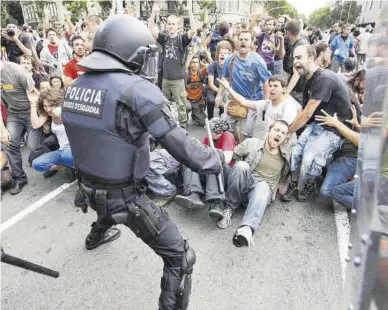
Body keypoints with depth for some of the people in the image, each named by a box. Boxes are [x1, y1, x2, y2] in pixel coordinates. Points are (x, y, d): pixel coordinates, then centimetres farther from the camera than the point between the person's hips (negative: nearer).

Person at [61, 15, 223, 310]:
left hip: (88, 186, 8)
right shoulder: (137, 88, -24)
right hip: (124, 195, -8)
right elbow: (180, 145, -25)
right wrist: (219, 158, -9)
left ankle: (97, 236, 74)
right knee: (180, 257, 5)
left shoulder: (76, 86, -2)